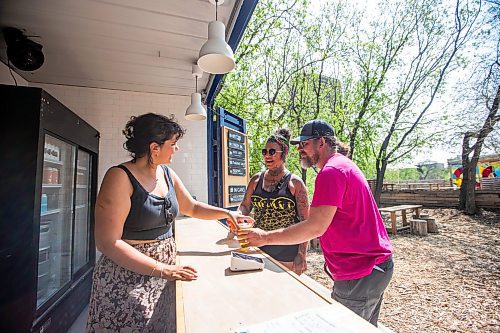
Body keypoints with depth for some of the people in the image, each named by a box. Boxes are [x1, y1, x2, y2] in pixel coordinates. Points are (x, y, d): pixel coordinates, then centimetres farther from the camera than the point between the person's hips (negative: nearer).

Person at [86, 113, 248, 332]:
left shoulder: (167, 174, 3)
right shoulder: (121, 177, -18)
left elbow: (192, 207, 15)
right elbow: (108, 243, -21)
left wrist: (226, 213, 5)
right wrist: (162, 270, -24)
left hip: (166, 270, 6)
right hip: (128, 278, -6)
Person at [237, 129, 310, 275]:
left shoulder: (295, 183, -8)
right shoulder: (256, 180, 3)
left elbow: (305, 222, -8)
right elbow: (245, 206, 8)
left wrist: (301, 255, -11)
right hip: (259, 249, 4)